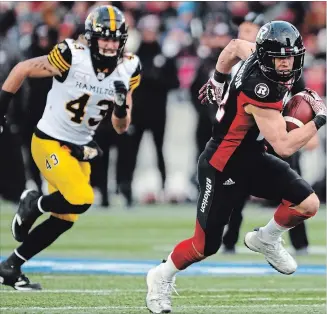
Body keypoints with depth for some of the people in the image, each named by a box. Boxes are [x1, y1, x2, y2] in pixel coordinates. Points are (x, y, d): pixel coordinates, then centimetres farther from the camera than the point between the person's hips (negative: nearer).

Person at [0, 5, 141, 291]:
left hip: (80, 149, 7)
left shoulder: (128, 70, -4)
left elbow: (121, 128, 2)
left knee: (64, 220, 8)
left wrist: (122, 106, -20)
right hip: (49, 142, -7)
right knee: (81, 199, -25)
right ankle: (33, 205, 6)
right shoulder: (71, 57, -21)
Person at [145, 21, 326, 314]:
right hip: (223, 168, -8)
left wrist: (217, 80, 28)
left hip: (252, 158, 8)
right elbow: (284, 146, -35)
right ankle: (162, 278, 30)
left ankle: (266, 239, 22)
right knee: (205, 246, 2)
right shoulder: (261, 92, -35)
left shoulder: (260, 55, -10)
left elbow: (235, 46, 13)